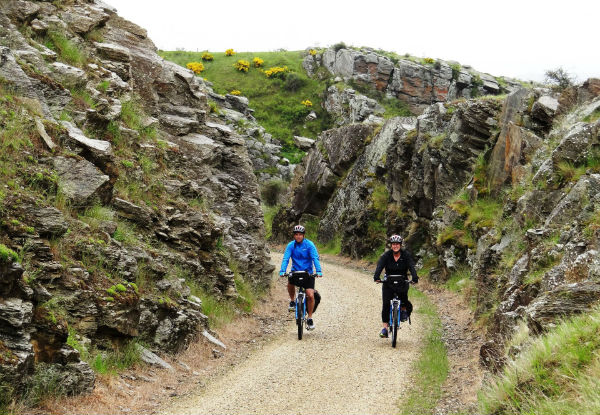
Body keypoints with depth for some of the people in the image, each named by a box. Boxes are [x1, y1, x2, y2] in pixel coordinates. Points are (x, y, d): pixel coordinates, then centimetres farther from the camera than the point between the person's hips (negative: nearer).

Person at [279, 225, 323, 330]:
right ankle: (292, 301, -1)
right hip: (295, 272, 1)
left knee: (310, 295, -13)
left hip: (308, 273, -1)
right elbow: (285, 259, -12)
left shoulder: (309, 245, -9)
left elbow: (315, 258, -17)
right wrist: (282, 271, -29)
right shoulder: (291, 245, -4)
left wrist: (318, 271, -32)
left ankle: (310, 318, 4)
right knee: (290, 283, -31)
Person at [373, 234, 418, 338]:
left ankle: (404, 310, 3)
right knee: (386, 304, -12)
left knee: (403, 296, -30)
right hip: (388, 283, 0)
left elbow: (411, 267, -18)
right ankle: (385, 327, -7)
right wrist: (376, 277, -39)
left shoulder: (406, 255, -4)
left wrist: (415, 278, -36)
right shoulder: (386, 255, -5)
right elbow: (379, 266, -19)